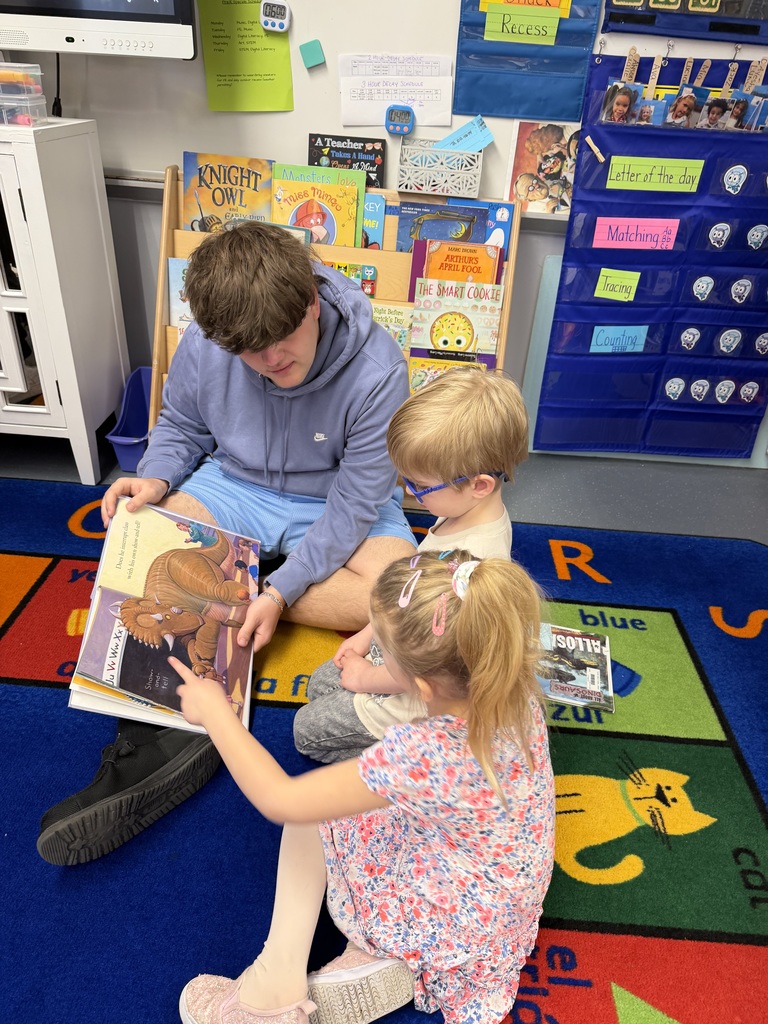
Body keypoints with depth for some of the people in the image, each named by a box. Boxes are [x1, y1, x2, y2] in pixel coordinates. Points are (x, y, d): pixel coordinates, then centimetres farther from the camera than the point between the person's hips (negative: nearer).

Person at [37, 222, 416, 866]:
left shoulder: (375, 370, -24)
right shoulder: (204, 347, -14)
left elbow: (355, 502, -22)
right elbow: (180, 428, 5)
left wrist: (281, 590, -30)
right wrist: (157, 478, -17)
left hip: (336, 508, -2)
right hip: (234, 486, 3)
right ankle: (167, 741, -27)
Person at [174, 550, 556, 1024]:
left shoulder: (425, 754, -40)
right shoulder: (513, 683, -20)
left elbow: (279, 800, -28)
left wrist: (215, 711, -17)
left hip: (460, 924, -7)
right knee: (315, 807, 10)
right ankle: (388, 957, 8)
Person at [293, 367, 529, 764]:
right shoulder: (471, 513, -10)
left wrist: (367, 678, -12)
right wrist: (368, 635, 9)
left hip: (417, 698, -9)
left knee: (308, 730, 5)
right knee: (319, 684, 24)